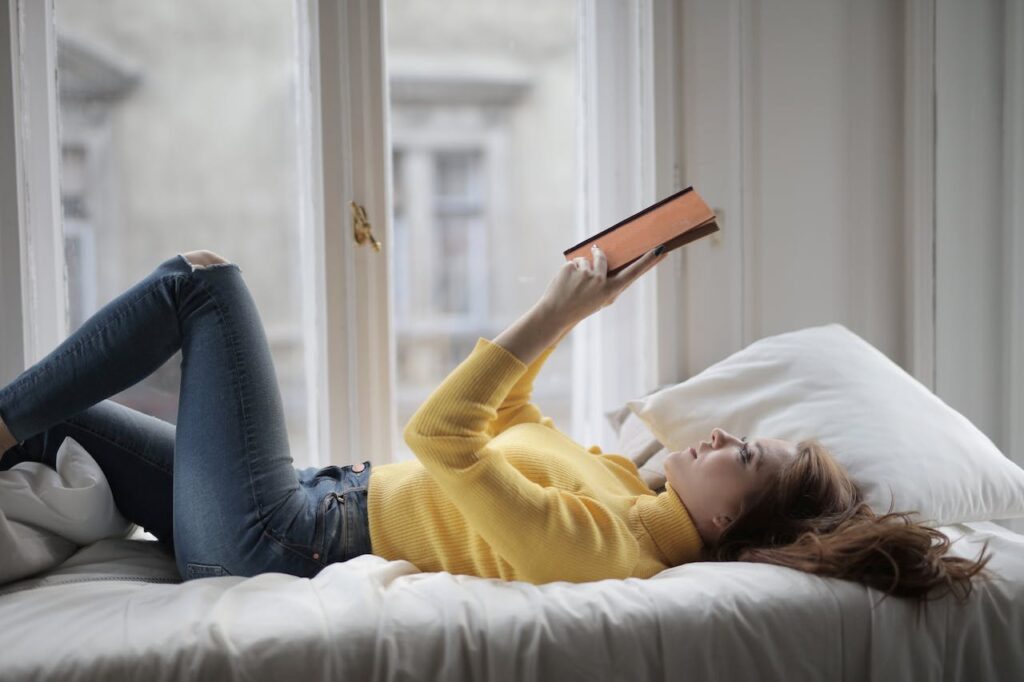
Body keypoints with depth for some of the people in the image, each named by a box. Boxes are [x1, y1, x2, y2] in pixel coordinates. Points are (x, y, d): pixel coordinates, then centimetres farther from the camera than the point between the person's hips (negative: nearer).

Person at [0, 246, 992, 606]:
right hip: (326, 499, 8)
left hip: (273, 537, -8)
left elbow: (441, 435, -29)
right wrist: (566, 308, 8)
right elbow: (502, 415, 17)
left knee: (204, 279, -4)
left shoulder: (597, 543, -25)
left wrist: (558, 311, -25)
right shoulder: (623, 485, 3)